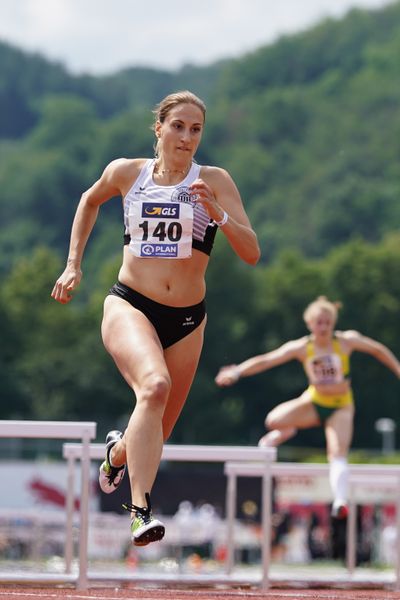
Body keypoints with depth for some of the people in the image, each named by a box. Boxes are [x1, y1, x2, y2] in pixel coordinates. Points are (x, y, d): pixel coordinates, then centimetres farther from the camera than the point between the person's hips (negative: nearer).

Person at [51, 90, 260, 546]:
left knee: (155, 436, 10)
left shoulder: (214, 181, 0)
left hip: (187, 320, 2)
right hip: (129, 305, -2)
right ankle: (140, 510, -38)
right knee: (154, 385, -33)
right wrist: (73, 264, 21)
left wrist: (217, 213, -22)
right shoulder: (126, 172, 4)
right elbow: (90, 201, 27)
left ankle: (119, 451, 48)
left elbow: (251, 253, -6)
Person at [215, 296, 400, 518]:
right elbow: (265, 361, -14)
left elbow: (378, 350, 1)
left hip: (341, 407, -2)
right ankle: (285, 433, 16)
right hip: (313, 403, 2)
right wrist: (236, 372, -23)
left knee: (338, 454, -23)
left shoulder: (347, 341, -14)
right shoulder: (301, 348, -13)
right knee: (274, 420, -20)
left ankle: (340, 501, -30)